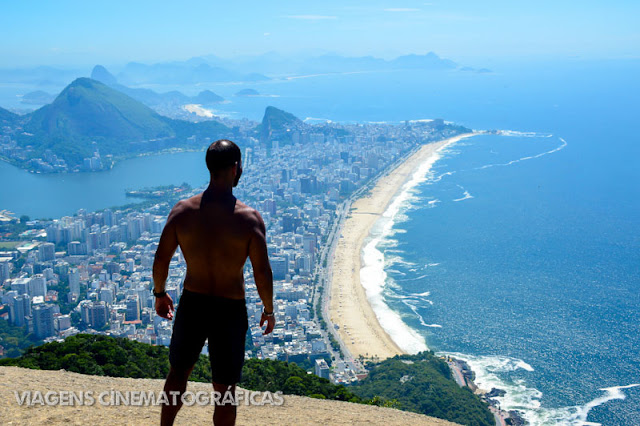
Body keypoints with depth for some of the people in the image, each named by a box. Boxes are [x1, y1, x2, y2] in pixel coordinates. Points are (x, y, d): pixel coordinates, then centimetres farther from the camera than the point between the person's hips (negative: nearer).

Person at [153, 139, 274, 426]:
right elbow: (262, 274, -14)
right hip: (231, 309, -3)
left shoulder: (182, 210, -9)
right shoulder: (249, 219, -18)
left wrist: (159, 294, 16)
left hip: (192, 304, 3)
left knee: (179, 371, 27)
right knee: (225, 389, 12)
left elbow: (161, 259, -2)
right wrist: (268, 310, 3)